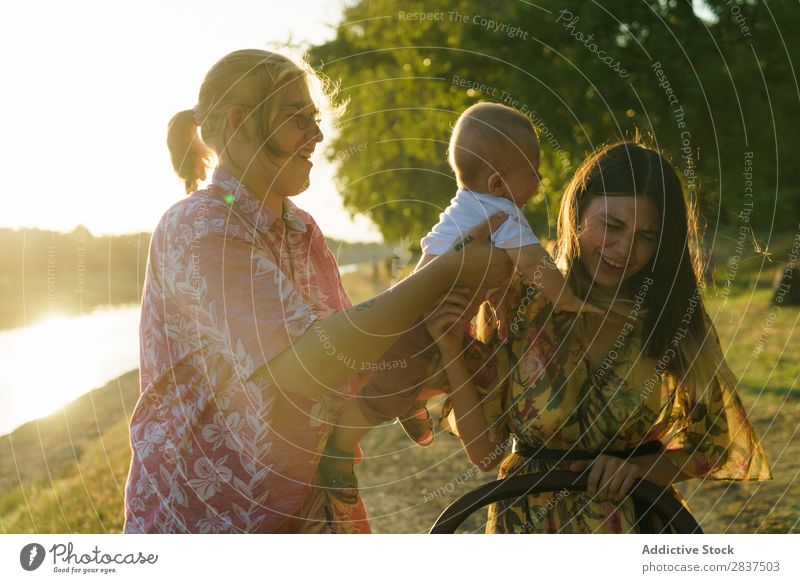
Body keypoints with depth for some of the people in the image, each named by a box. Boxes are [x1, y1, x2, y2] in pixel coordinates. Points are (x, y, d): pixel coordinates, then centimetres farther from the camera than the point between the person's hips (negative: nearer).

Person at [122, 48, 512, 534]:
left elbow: (347, 357, 6)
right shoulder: (198, 229, -17)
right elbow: (305, 363, -27)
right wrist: (447, 273, -25)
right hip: (209, 515, -7)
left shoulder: (302, 231, 9)